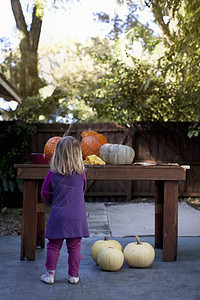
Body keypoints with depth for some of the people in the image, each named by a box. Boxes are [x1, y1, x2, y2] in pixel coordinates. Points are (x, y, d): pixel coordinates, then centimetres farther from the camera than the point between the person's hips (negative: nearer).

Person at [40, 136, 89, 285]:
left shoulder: (53, 174, -6)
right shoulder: (81, 174, -2)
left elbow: (45, 194, 4)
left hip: (58, 215, -1)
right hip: (77, 216, 1)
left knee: (54, 246, 10)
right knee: (75, 247, 9)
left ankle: (50, 274, 16)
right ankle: (73, 275, 17)